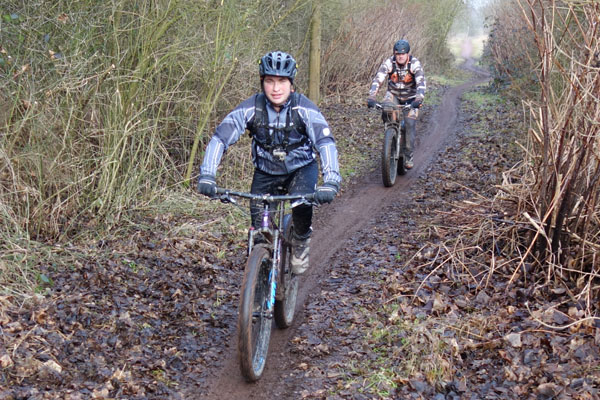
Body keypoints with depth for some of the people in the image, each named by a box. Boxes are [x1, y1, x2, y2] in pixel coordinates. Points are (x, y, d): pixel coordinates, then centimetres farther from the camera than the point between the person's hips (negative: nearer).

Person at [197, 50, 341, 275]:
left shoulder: (304, 108, -23)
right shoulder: (251, 108, -21)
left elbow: (325, 142, -33)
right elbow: (220, 137, -25)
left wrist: (330, 181, -48)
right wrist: (207, 175, -39)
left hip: (301, 168, -1)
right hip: (266, 170, 1)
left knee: (302, 203, -30)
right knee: (258, 221, -15)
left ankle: (301, 242, 2)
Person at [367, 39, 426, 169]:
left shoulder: (415, 64, -23)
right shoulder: (389, 63, -20)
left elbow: (421, 82, -34)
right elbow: (377, 79, -31)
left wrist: (419, 99, -52)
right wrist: (371, 97, -47)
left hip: (410, 97, -1)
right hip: (393, 94, 1)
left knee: (410, 124, -11)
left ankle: (408, 156, 0)